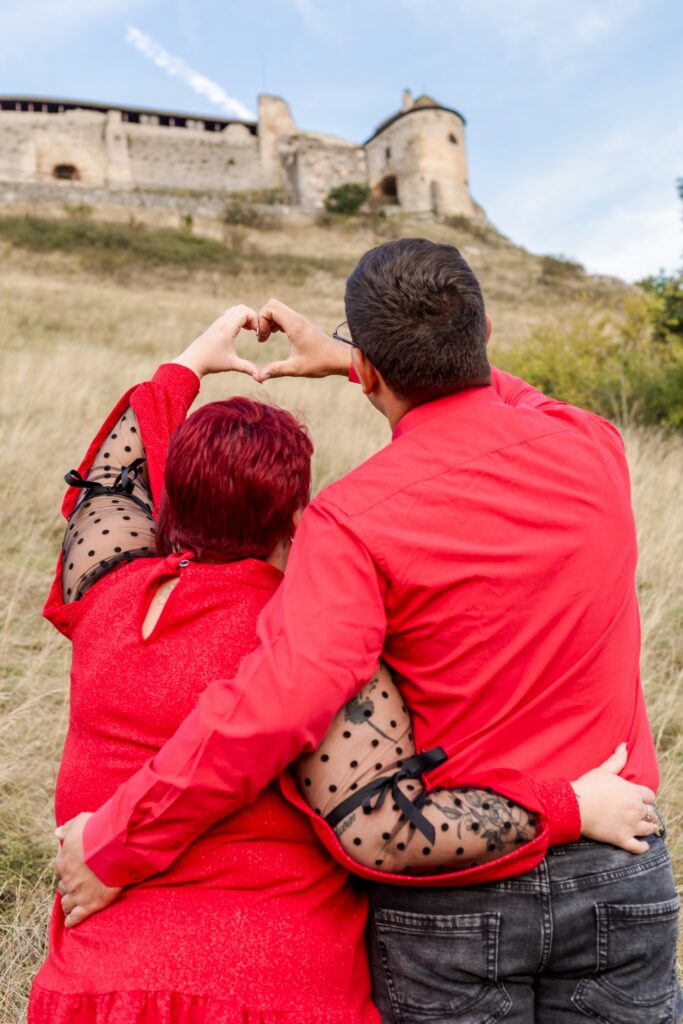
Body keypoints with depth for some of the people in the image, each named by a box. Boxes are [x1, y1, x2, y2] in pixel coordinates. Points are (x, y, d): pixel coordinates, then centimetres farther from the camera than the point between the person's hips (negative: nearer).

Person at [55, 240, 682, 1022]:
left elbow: (275, 707, -31)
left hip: (451, 893, -4)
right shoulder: (592, 450, -5)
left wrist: (113, 848, -18)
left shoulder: (355, 520, -21)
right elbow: (501, 405, 17)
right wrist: (344, 360, 20)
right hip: (617, 870, 5)